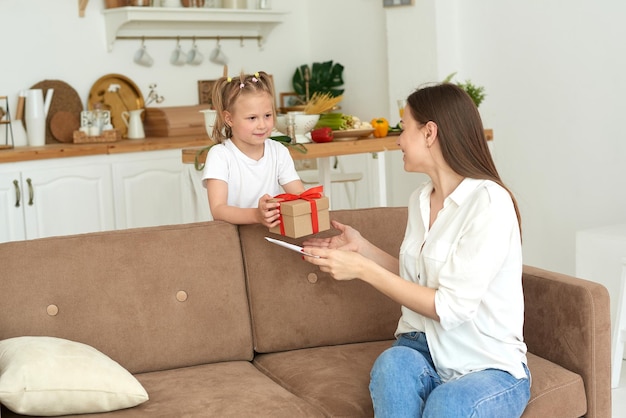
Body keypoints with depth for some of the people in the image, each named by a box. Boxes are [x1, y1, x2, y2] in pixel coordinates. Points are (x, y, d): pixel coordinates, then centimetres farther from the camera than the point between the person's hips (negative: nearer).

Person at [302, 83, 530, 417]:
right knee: (391, 364, -30)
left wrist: (363, 269, -16)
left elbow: (451, 308, -18)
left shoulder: (489, 202, -15)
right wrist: (361, 248, 7)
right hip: (423, 348, 5)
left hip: (490, 366, -5)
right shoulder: (420, 200, 8)